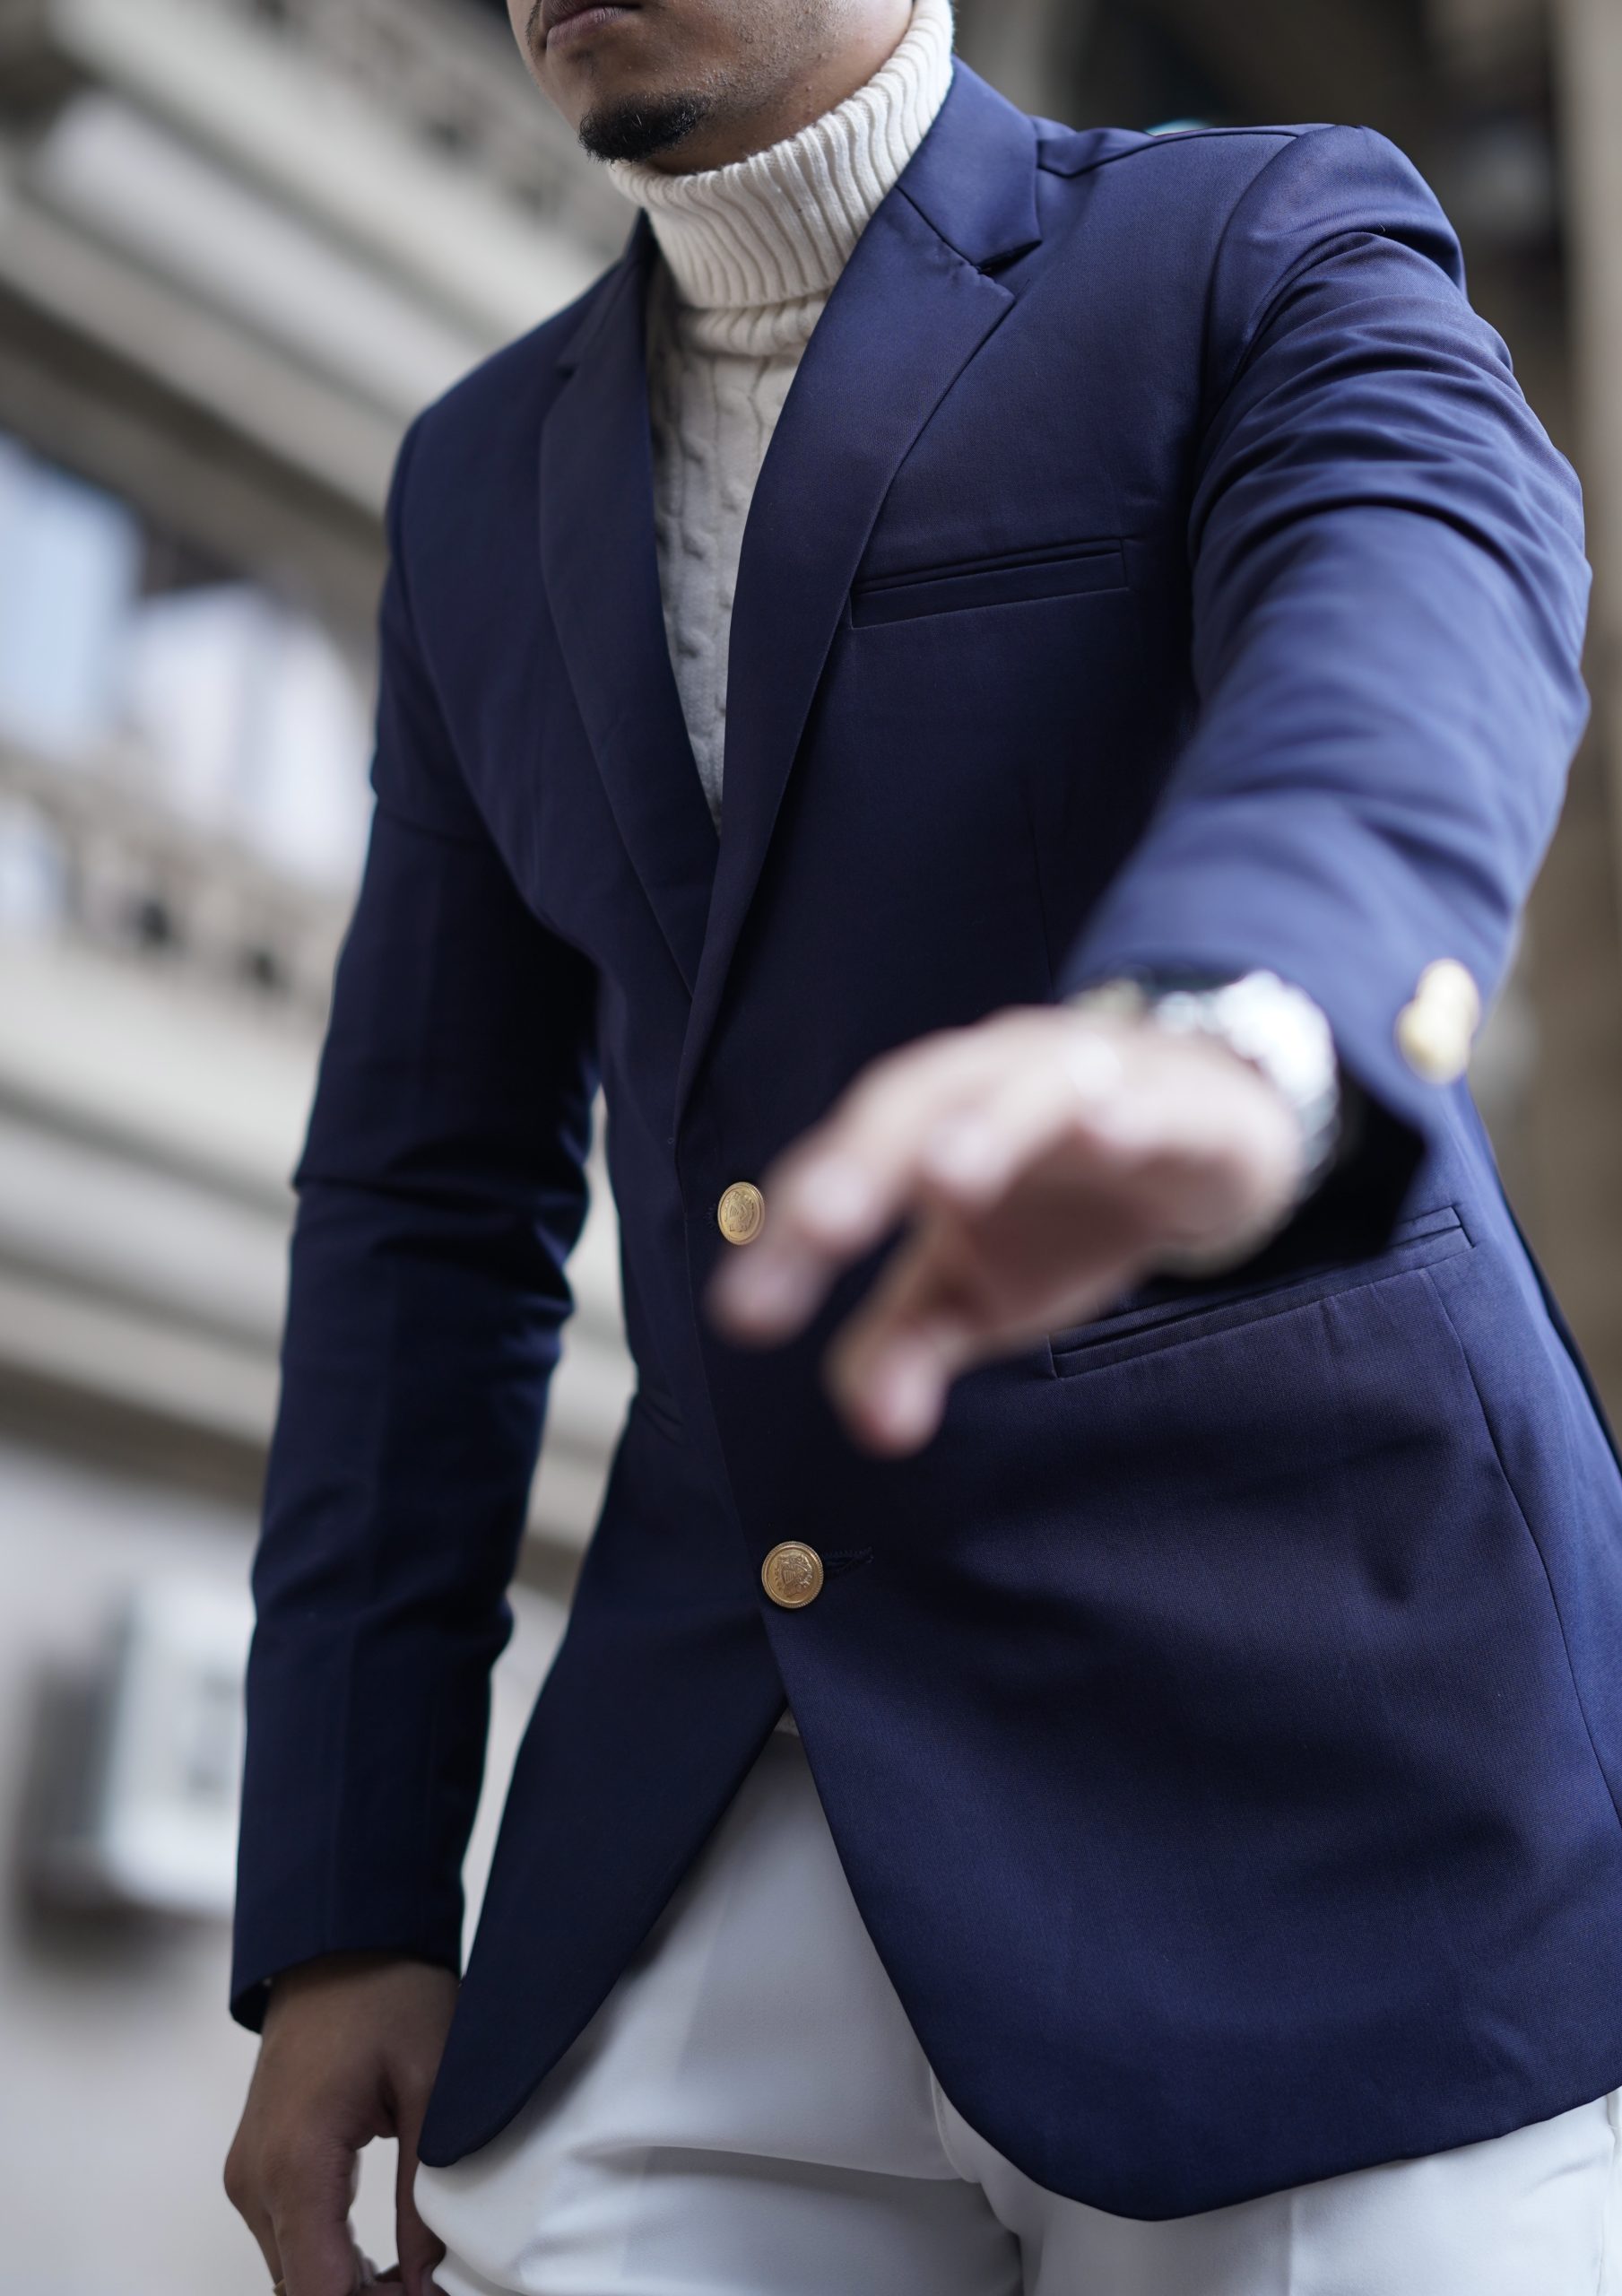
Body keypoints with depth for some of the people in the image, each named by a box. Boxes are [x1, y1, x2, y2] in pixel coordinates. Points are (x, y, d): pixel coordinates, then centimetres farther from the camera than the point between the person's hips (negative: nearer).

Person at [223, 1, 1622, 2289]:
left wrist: (1214, 1039, -48)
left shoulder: (1284, 256, 2)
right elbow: (432, 1206, 15)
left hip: (1310, 1752, -4)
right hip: (724, 1863, 5)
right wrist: (338, 1911, 8)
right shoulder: (489, 484, 17)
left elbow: (1412, 668, -23)